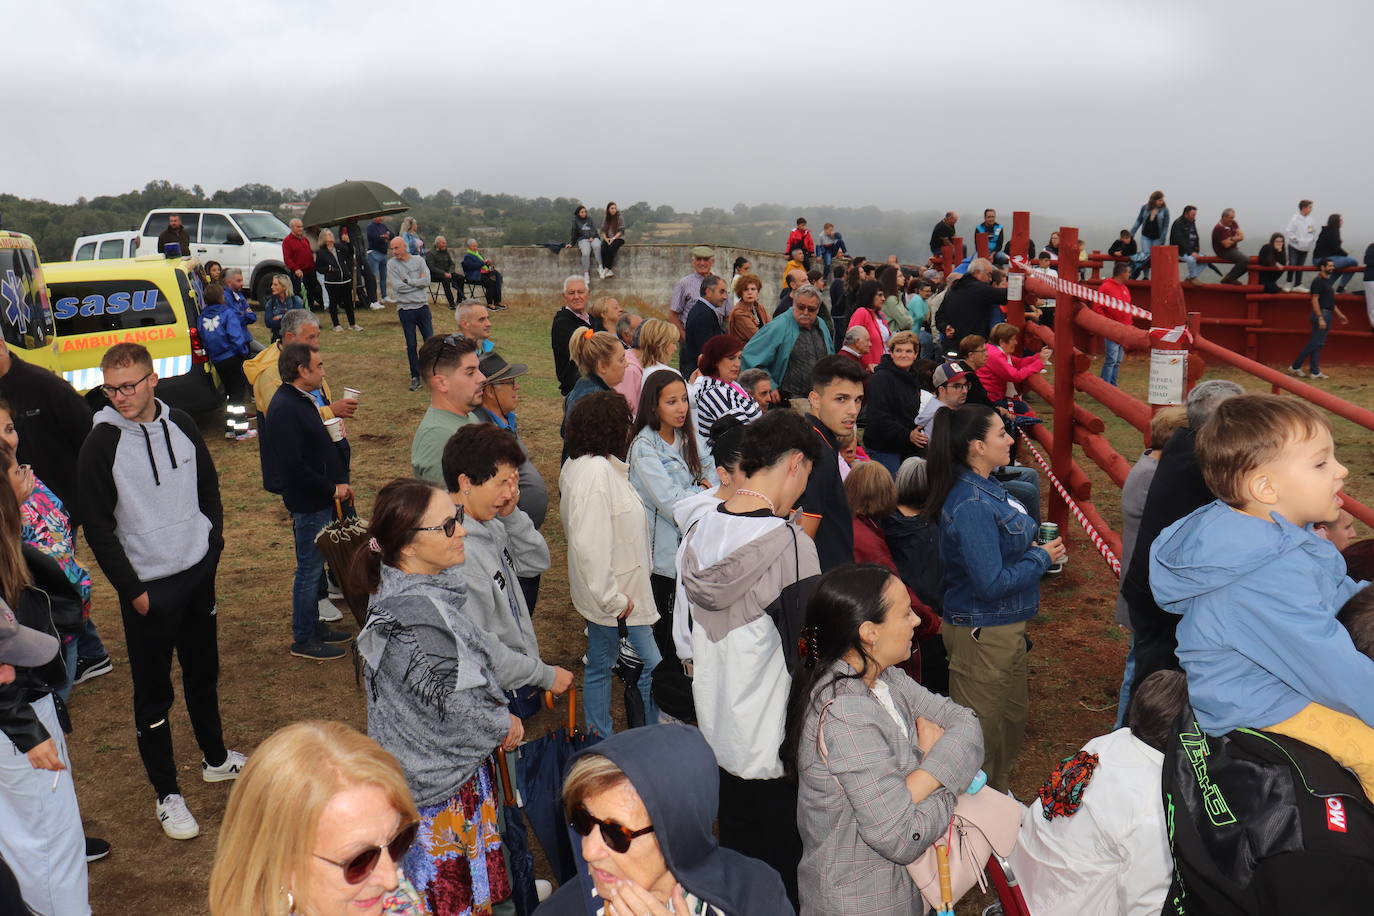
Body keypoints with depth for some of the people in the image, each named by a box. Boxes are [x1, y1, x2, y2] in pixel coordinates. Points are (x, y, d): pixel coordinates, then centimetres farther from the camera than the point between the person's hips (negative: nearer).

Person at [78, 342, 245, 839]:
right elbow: (98, 528, -10)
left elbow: (208, 487, 14)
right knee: (154, 693, 4)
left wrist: (212, 543, 6)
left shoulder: (181, 425, 0)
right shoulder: (101, 444, -13)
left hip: (198, 573, 5)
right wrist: (131, 590, -11)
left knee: (204, 672, 19)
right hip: (147, 587, -5)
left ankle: (216, 758, 38)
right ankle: (168, 794, 16)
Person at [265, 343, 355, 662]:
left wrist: (339, 481, 9)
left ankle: (314, 627, 32)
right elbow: (294, 464, -26)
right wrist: (332, 489, -17)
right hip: (308, 503, -10)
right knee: (309, 570, 1)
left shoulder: (302, 400, 11)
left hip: (322, 500, 10)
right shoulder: (284, 408, -21)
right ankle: (303, 640, 14)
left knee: (315, 565, 19)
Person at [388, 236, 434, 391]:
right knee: (411, 345, 4)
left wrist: (408, 281, -9)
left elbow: (426, 281, -9)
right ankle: (415, 377, 13)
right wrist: (417, 282, -6)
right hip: (405, 308, -1)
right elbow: (398, 286, -12)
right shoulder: (392, 264, -1)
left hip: (422, 306, 1)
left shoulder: (419, 260, 4)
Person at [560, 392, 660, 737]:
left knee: (600, 665, 19)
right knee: (651, 666, -2)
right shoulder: (596, 472, -25)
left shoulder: (579, 465, 9)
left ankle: (600, 743, 32)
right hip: (615, 595, -11)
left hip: (604, 592, 11)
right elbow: (589, 544, -30)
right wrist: (613, 599, -23)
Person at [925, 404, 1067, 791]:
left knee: (1013, 716, 26)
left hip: (1005, 627, 10)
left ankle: (999, 795, 46)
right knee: (983, 730, 6)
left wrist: (1034, 548, 2)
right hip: (983, 632, -10)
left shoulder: (985, 487, 4)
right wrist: (1042, 558, -15)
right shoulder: (971, 505, -27)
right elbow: (991, 583, -27)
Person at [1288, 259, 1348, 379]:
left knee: (1317, 344, 8)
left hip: (1328, 314, 9)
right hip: (1321, 314, -9)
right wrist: (1320, 318, -24)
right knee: (1315, 343, -9)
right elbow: (1315, 300, -18)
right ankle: (1295, 366, -2)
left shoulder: (1328, 281, 17)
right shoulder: (1318, 281, -12)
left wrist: (1340, 314, 21)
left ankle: (1315, 372, 9)